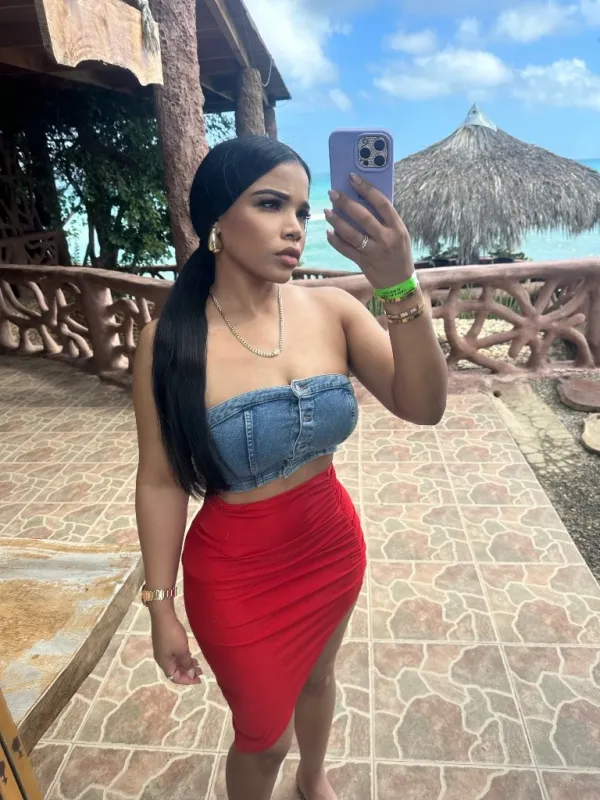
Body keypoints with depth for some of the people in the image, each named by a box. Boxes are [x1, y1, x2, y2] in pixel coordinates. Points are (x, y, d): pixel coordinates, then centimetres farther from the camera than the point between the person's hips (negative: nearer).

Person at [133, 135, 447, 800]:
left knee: (318, 676, 32)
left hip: (334, 547, 4)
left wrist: (399, 287, -36)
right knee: (263, 735, 20)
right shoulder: (170, 342, -19)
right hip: (236, 570, -3)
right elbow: (161, 482, -12)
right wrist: (161, 606, -4)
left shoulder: (331, 310, -13)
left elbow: (423, 408, -21)